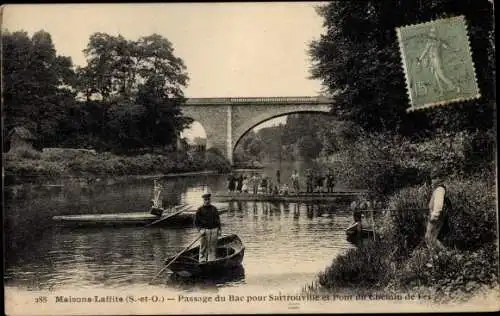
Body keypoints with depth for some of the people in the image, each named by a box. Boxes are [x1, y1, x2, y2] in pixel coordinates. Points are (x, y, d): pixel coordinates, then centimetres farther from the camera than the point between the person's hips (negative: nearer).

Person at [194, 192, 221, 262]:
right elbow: (196, 222, 1)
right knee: (203, 248, -3)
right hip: (204, 231, -3)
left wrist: (219, 229, 8)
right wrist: (200, 229, -12)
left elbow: (218, 219, 18)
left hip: (214, 230, 3)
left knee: (213, 249, 5)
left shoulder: (214, 209, 11)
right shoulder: (200, 210, 1)